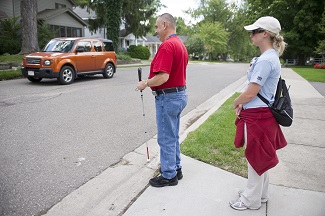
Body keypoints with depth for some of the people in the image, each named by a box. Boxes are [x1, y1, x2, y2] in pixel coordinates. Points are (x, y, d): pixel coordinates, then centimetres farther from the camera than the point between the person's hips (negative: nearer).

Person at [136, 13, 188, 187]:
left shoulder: (167, 45, -19)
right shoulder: (181, 45, 13)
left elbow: (162, 77, -28)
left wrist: (145, 84, -12)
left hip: (168, 97, -10)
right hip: (180, 94, 10)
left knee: (166, 138, 3)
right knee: (173, 136, 20)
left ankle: (168, 176, 17)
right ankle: (175, 168, 33)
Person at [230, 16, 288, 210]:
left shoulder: (266, 60, -21)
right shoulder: (271, 57, 12)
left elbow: (250, 93, -22)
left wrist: (236, 102, -3)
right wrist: (243, 104, 7)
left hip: (257, 117, -10)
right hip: (262, 114, 10)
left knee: (256, 158, 5)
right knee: (260, 158, 21)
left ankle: (252, 200, 23)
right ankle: (260, 193, 39)